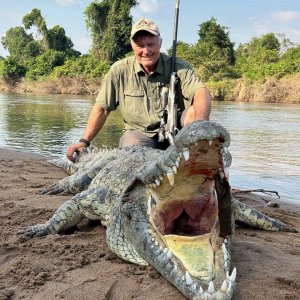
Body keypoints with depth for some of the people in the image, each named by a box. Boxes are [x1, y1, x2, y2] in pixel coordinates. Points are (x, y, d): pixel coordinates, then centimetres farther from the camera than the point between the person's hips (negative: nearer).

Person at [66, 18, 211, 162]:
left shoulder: (178, 68, -8)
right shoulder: (119, 70, -4)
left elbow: (201, 92, -24)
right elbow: (102, 108, 1)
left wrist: (199, 123, -46)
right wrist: (84, 141, -5)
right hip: (138, 133, -1)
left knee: (194, 111, -27)